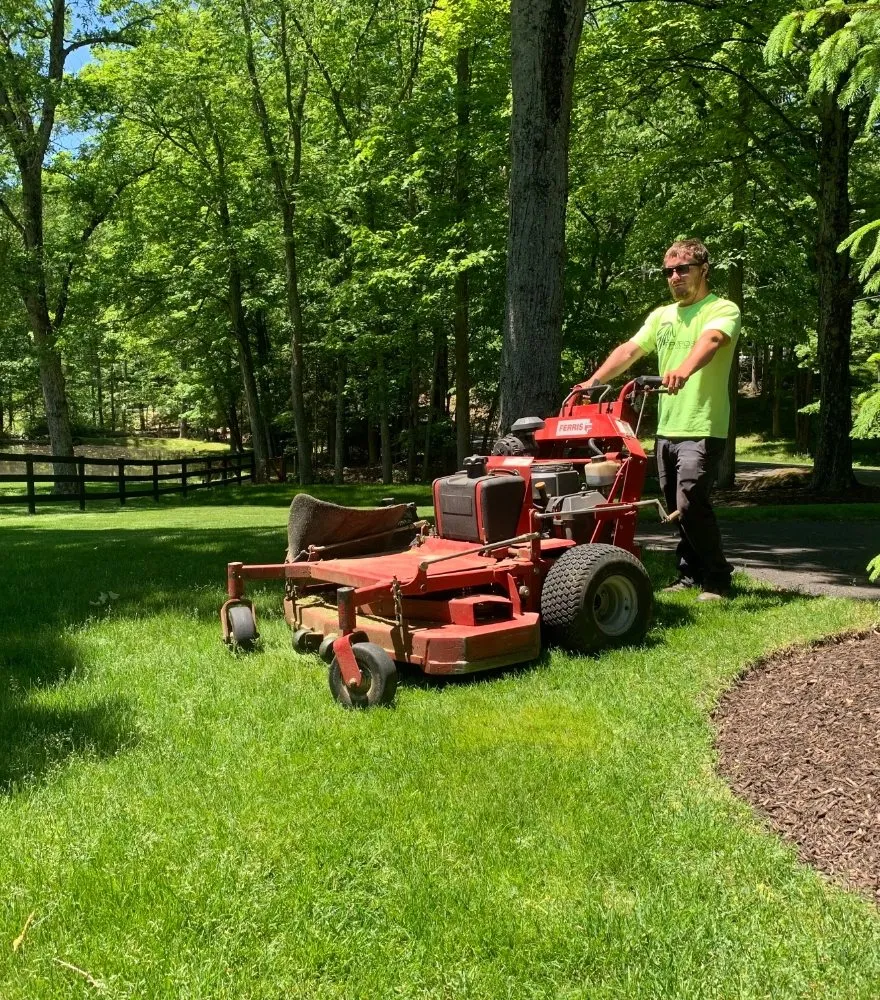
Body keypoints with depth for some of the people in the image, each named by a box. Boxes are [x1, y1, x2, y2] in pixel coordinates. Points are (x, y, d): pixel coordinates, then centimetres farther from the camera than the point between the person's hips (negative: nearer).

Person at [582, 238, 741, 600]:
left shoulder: (723, 310, -5)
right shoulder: (661, 315, 17)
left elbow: (709, 342, -26)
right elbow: (628, 351, 12)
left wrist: (684, 369, -47)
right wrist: (594, 381, -2)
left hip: (702, 429, -7)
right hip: (666, 429, 7)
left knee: (691, 504, -14)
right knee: (677, 508, 11)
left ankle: (718, 579, 0)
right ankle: (691, 574, 23)